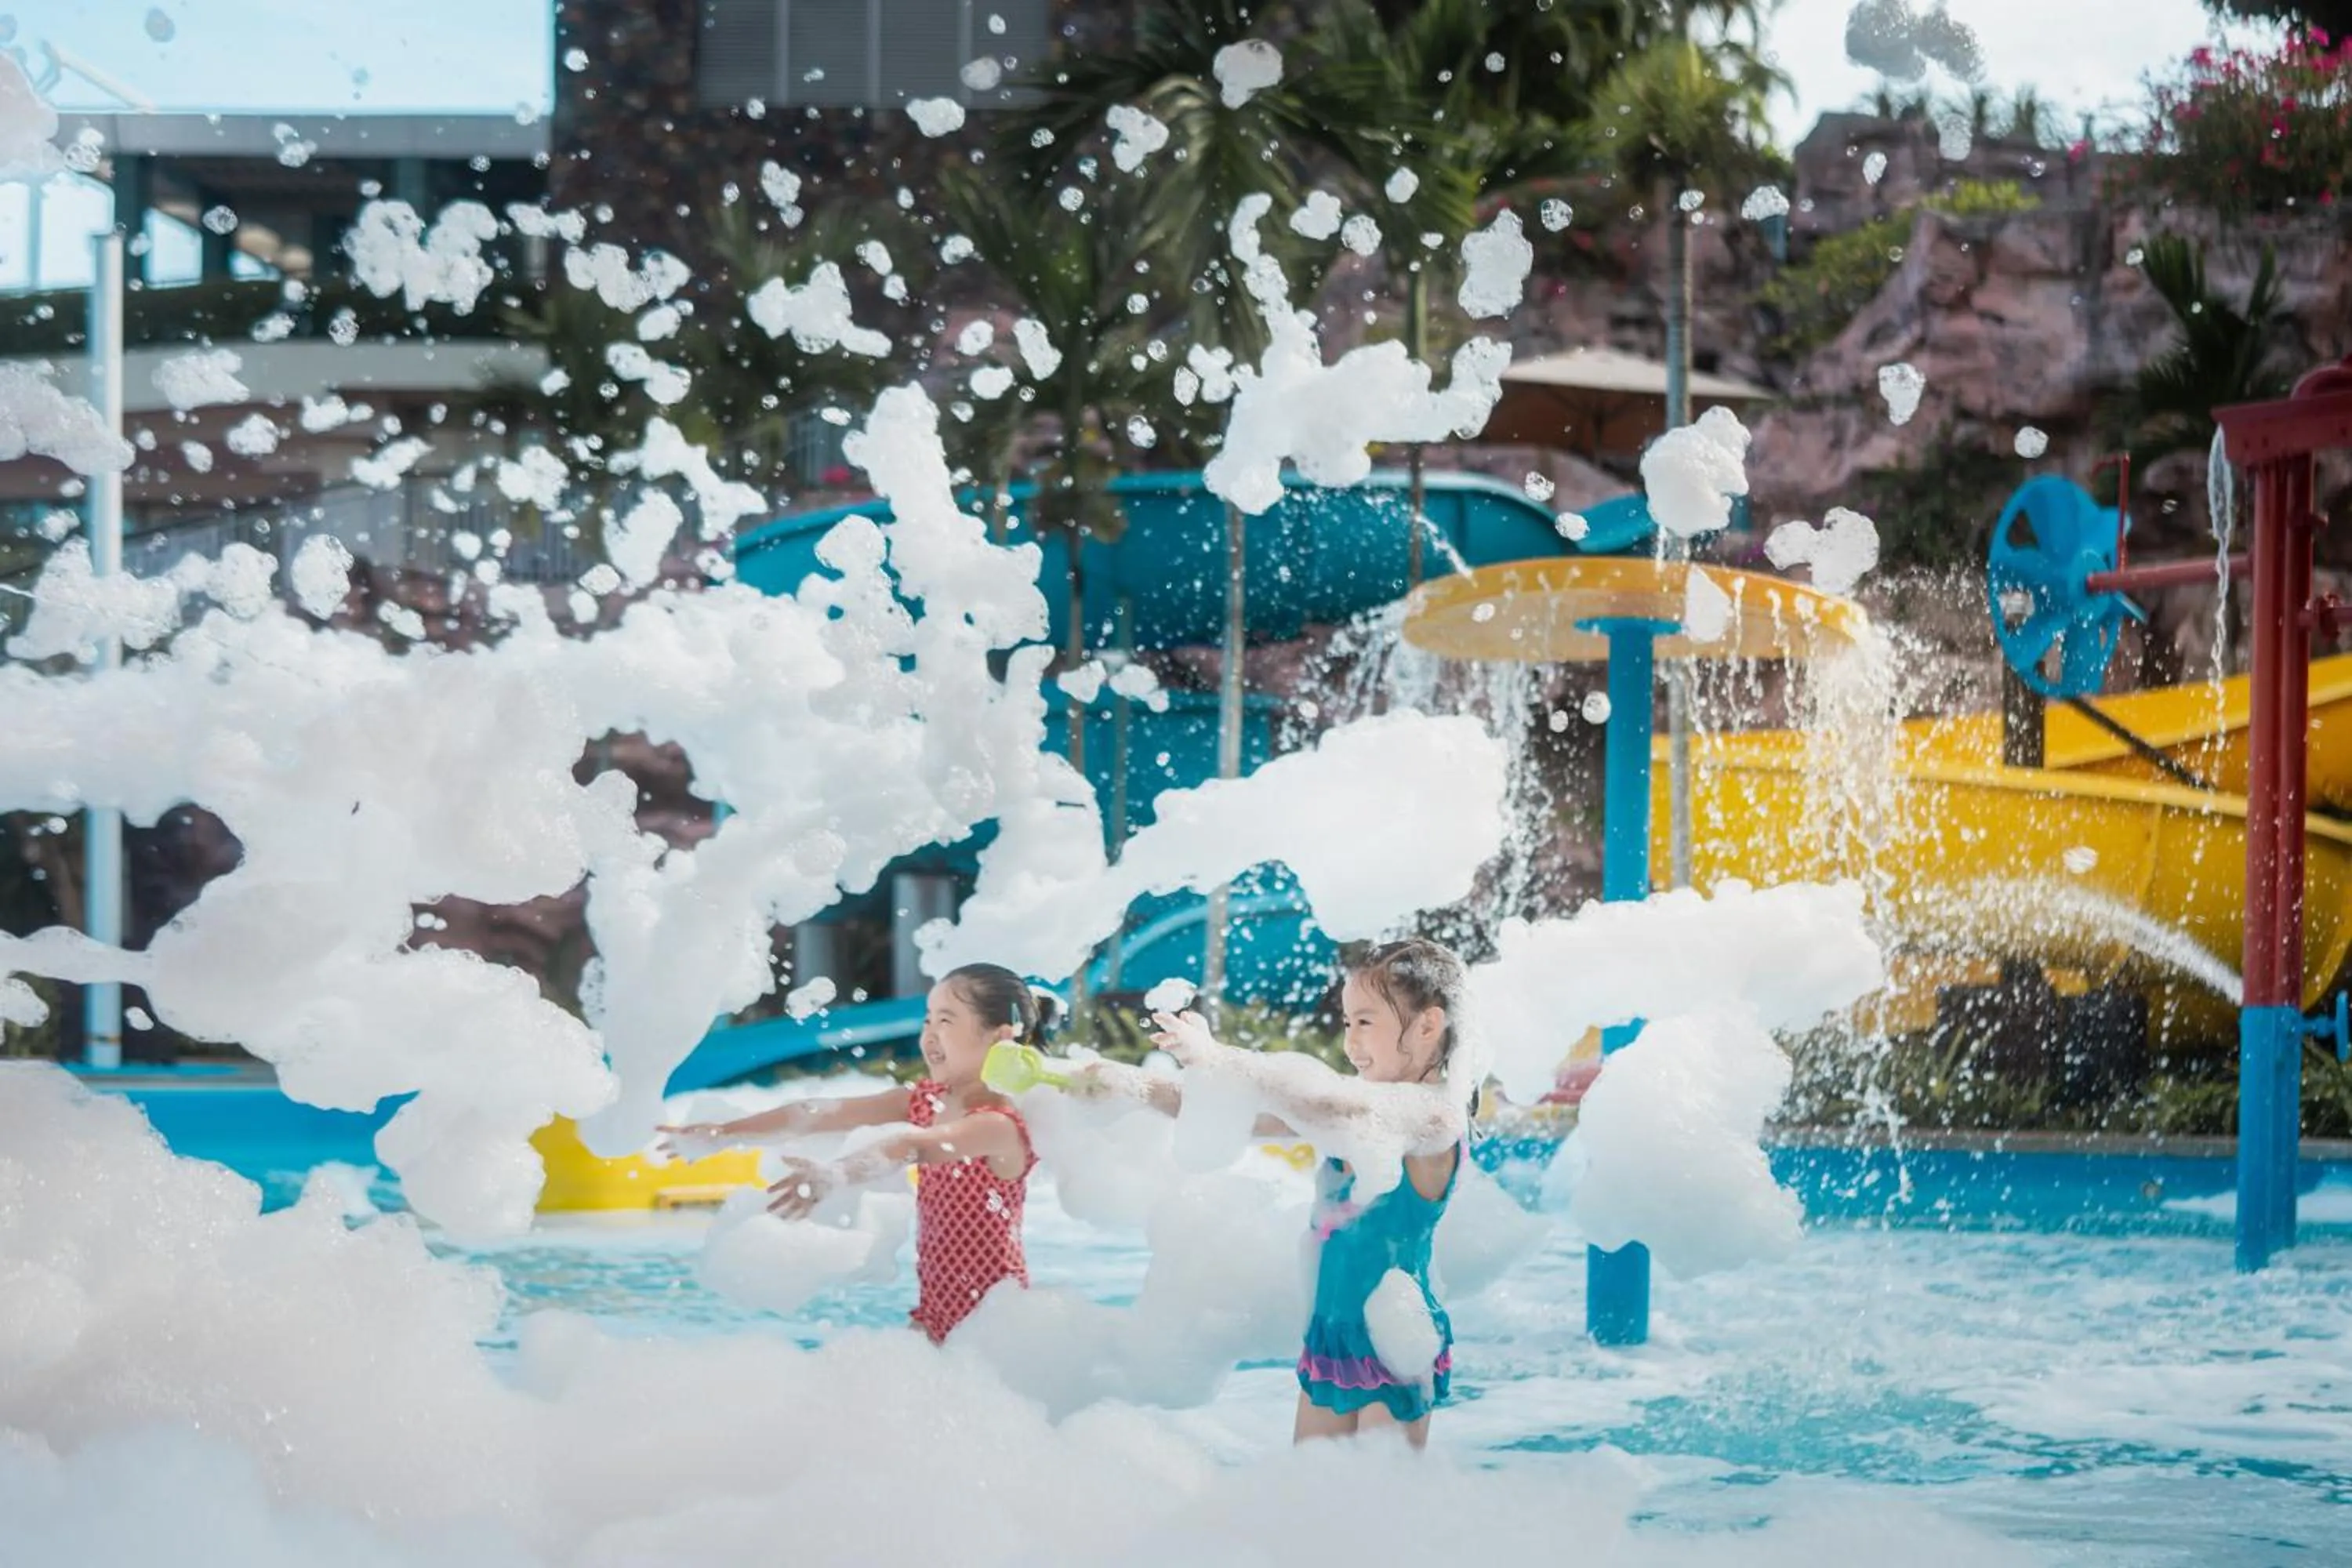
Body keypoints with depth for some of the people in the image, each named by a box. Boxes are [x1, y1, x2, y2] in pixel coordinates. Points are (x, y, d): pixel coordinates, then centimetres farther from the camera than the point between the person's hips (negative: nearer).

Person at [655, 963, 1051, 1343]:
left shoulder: (1001, 1125, -20)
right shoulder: (927, 1101, 5)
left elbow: (912, 1147, -37)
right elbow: (823, 1115, -1)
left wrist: (834, 1176, -54)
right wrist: (723, 1132, -6)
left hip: (994, 1321, -8)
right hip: (936, 1314, 8)